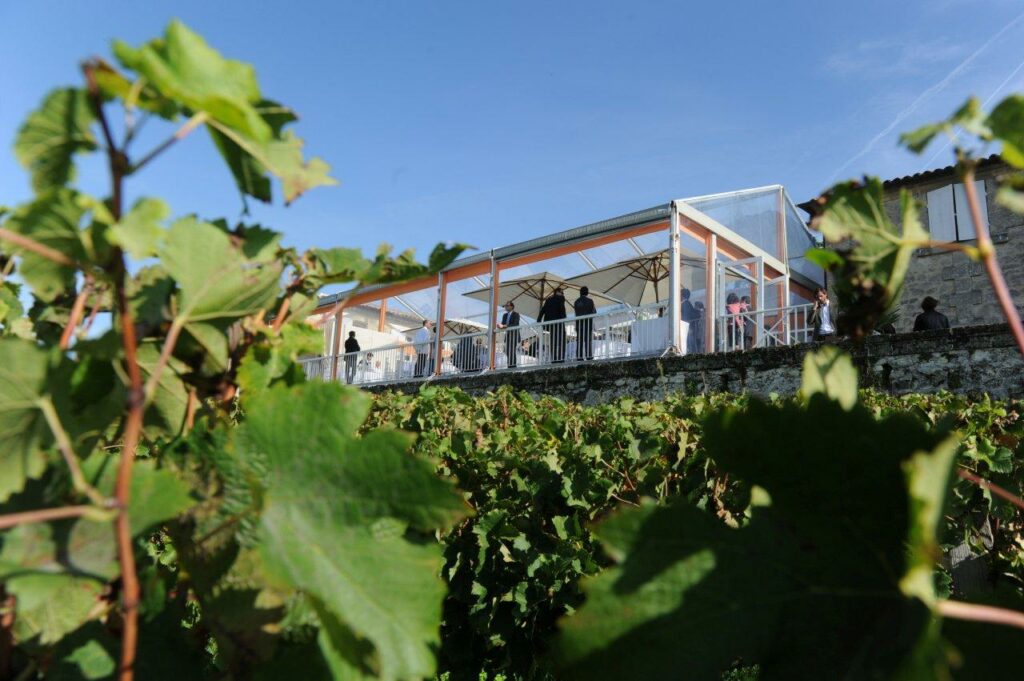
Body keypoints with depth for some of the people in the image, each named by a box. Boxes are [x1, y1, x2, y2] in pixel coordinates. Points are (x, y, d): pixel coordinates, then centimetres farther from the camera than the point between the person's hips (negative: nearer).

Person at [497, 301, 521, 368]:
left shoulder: (516, 314, -5)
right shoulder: (505, 315, 16)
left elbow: (515, 325, -17)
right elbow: (503, 324, 13)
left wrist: (505, 326, -25)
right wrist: (500, 326, -12)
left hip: (514, 335, -7)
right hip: (507, 335, 7)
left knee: (512, 351, -13)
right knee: (507, 351, 4)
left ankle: (513, 365, -10)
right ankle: (510, 365, 9)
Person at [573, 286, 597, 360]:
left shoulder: (576, 301, 10)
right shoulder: (589, 301, -4)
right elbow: (594, 312, 0)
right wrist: (595, 307, 19)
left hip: (578, 323, 4)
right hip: (588, 322, -4)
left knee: (579, 340, 1)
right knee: (588, 340, -4)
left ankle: (579, 357, -4)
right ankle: (589, 356, -10)